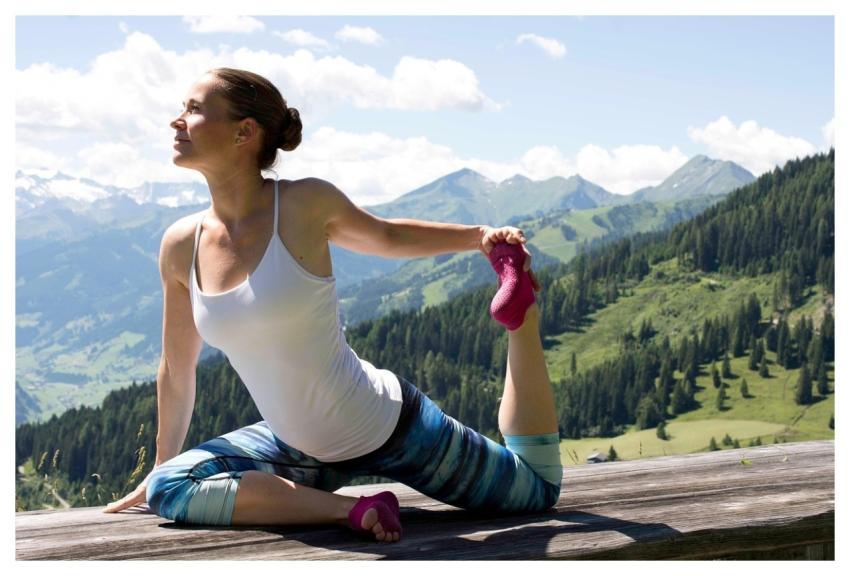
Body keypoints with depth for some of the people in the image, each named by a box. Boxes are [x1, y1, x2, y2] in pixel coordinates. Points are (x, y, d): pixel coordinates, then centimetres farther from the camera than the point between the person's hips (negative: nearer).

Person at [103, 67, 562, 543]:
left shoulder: (305, 204, -18)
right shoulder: (182, 246, -8)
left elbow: (387, 237, 6)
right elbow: (176, 372, 7)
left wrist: (481, 236, -3)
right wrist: (160, 467, 16)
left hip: (391, 425, -4)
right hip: (298, 448, 4)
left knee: (541, 488, 10)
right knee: (167, 489, -18)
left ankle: (521, 313, 18)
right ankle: (349, 509, -19)